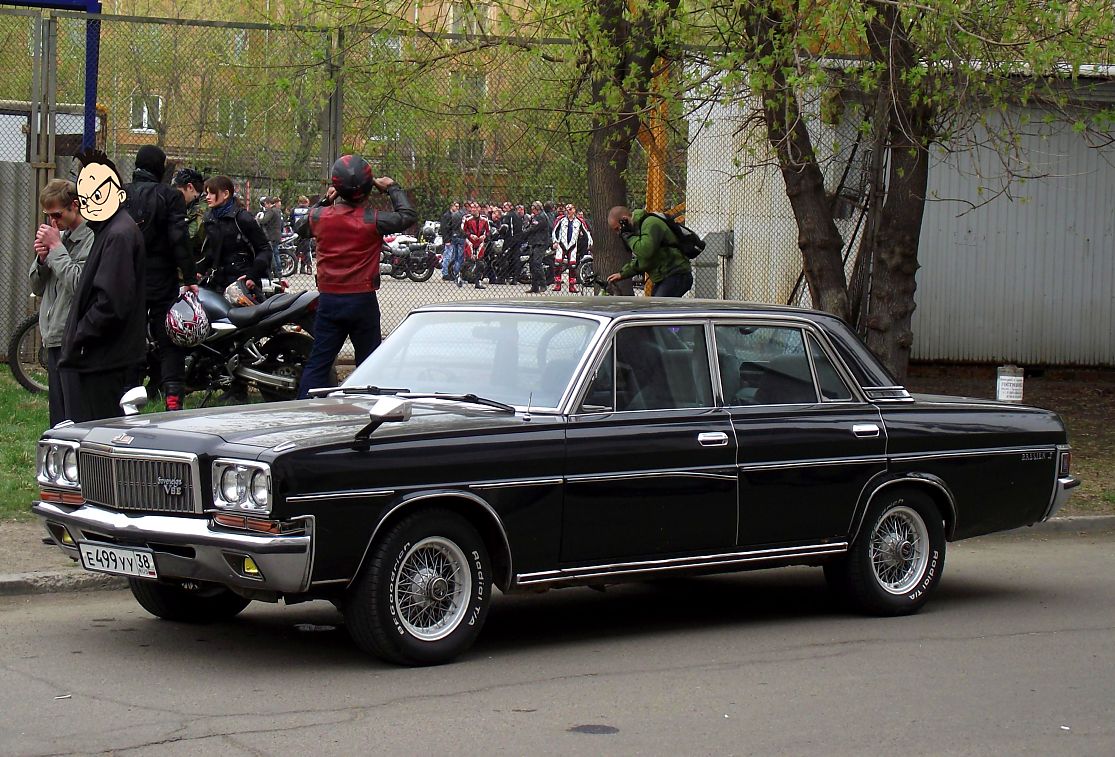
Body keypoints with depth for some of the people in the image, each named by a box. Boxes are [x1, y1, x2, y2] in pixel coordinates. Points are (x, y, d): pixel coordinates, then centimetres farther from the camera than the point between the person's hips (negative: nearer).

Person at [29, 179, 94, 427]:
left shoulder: (93, 239, -11)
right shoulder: (59, 237, 15)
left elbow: (78, 283, -22)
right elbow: (37, 287, 19)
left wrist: (56, 248, -12)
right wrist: (42, 258, 0)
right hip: (54, 338, 9)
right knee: (58, 416, 12)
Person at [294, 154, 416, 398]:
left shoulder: (320, 216, -5)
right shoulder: (372, 220, -15)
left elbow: (300, 229, 17)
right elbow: (408, 216, -2)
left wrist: (325, 201, 20)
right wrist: (392, 187, 10)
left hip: (329, 300, 3)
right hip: (363, 300, -3)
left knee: (317, 363, 7)